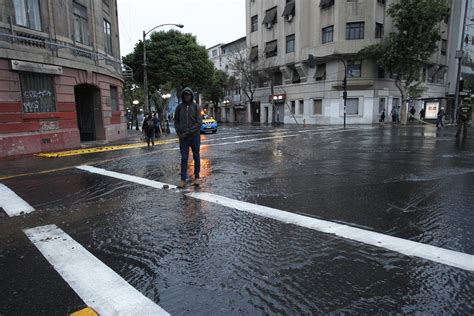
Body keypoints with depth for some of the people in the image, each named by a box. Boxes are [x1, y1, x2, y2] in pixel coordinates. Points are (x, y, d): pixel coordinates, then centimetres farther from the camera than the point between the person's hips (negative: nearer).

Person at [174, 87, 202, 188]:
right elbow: (176, 121, 10)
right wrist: (179, 133, -5)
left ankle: (196, 177, 19)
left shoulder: (196, 107, 0)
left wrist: (188, 132, -14)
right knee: (184, 158, 1)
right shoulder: (179, 107, 6)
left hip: (195, 136, -1)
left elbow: (199, 122, -8)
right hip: (183, 137, 1)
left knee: (196, 157, 8)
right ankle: (183, 180, 4)